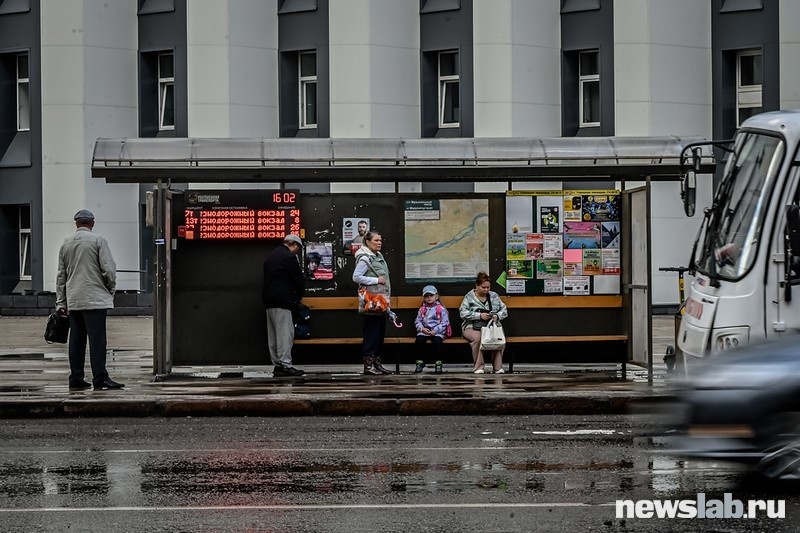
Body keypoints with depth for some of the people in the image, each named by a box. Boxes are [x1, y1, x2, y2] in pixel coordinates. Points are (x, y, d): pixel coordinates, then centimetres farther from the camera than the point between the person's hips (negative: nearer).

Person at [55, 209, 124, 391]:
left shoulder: (66, 244, 12)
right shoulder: (98, 240, -4)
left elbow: (61, 275, 15)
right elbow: (109, 269, -9)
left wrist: (61, 302, 19)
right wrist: (111, 289, 8)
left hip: (73, 300, 5)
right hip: (95, 298, -5)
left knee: (76, 340, 9)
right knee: (97, 338, -8)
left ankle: (76, 379, 10)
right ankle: (100, 379, -13)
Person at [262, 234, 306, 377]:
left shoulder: (271, 257, 18)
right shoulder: (289, 257, -10)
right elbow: (299, 279, -9)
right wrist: (298, 296, 9)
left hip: (269, 300, 9)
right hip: (282, 301, -9)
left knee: (273, 334, 10)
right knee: (285, 333, -8)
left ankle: (277, 364, 12)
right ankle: (285, 365, -12)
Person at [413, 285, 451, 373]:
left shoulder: (441, 309, 3)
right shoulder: (422, 309, 15)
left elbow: (444, 323, -3)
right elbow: (417, 321, 12)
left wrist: (435, 331, -14)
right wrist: (422, 328, -9)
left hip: (437, 332, -3)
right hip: (424, 331, 3)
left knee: (437, 341, -34)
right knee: (418, 340, -26)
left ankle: (438, 362, -19)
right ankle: (420, 363, -14)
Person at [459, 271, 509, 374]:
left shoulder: (494, 296, 15)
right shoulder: (469, 297, 5)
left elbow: (504, 311, 15)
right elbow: (463, 313, -6)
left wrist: (497, 316, -8)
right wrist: (479, 315, -16)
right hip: (472, 327, -2)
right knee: (478, 337, -38)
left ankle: (498, 367, -25)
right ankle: (478, 367, -29)